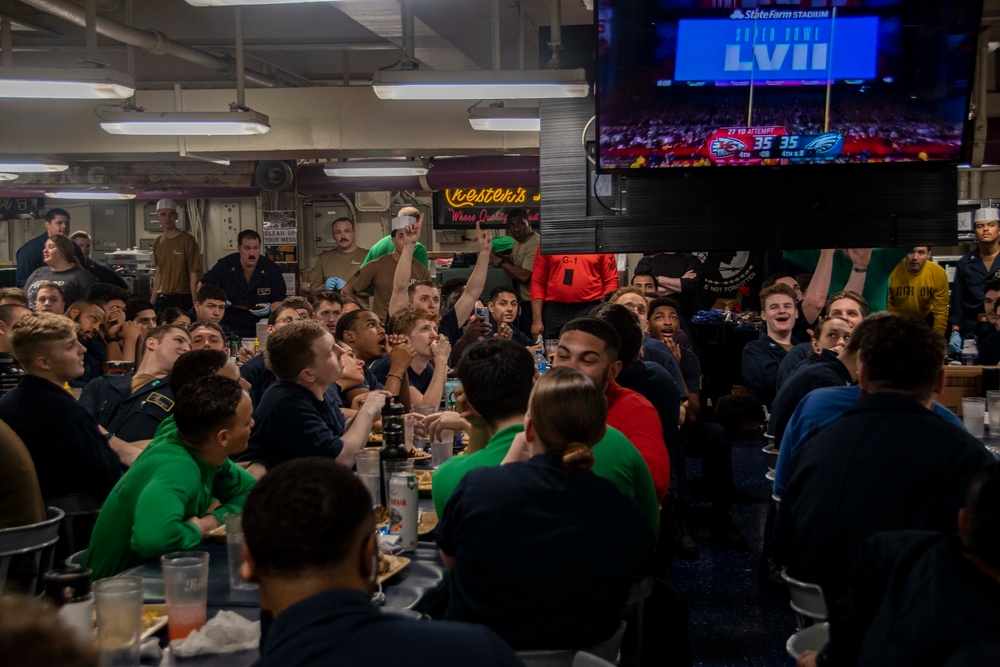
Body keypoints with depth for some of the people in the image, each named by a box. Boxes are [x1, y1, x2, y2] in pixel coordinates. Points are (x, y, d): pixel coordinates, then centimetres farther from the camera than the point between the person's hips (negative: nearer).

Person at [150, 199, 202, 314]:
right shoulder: (158, 242, 10)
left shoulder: (187, 240, -9)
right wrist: (151, 303, 12)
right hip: (162, 299, 6)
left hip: (182, 299, -6)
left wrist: (195, 305, -14)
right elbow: (158, 274, 15)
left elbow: (194, 275, -11)